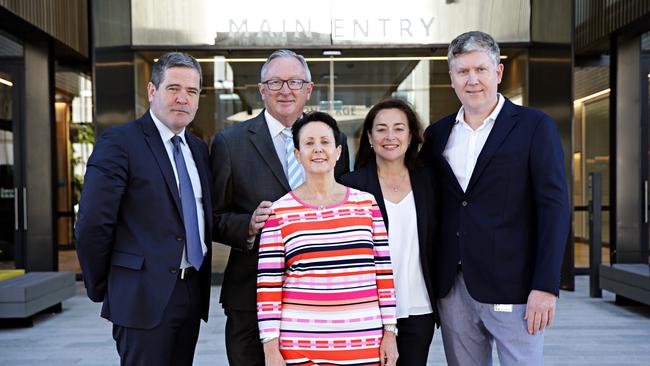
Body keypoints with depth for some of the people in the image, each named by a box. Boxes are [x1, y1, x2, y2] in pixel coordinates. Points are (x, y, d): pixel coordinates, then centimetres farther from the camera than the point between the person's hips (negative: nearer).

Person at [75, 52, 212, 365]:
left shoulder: (198, 148, 12)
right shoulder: (119, 141, -9)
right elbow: (92, 224, -13)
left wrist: (201, 280, 12)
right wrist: (100, 288, -6)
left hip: (193, 293, 7)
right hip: (145, 296, -6)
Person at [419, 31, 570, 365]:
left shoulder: (535, 127, -2)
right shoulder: (437, 134, 10)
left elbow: (554, 208, -7)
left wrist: (546, 287, -13)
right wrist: (433, 281, 7)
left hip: (511, 288, -4)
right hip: (452, 288, 4)